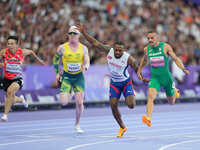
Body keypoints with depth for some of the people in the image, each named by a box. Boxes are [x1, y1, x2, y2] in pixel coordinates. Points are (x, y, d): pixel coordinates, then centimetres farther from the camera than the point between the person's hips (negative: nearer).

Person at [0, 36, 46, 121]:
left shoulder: (22, 52, -8)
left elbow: (31, 52, 13)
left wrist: (38, 60, 22)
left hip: (17, 79, -2)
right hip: (7, 79, 2)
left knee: (10, 91, -32)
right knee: (12, 101, 12)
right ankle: (21, 99, 51)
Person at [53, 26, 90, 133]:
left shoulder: (83, 48, -1)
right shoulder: (62, 48, -4)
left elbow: (87, 61, -4)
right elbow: (56, 59, 11)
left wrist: (85, 67, -27)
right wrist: (57, 73, 6)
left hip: (79, 77, 1)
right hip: (67, 77, -1)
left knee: (79, 102, -6)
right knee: (63, 102, -12)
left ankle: (77, 125, 15)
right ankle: (70, 95, 27)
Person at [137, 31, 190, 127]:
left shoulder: (165, 47, -10)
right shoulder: (147, 49, 0)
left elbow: (175, 59, -8)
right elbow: (144, 60, 22)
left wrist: (183, 69, -22)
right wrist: (139, 71, 24)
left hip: (166, 77, -1)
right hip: (154, 78, 1)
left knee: (171, 102, 15)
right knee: (150, 96, -26)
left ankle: (175, 91, 49)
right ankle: (148, 119, -33)